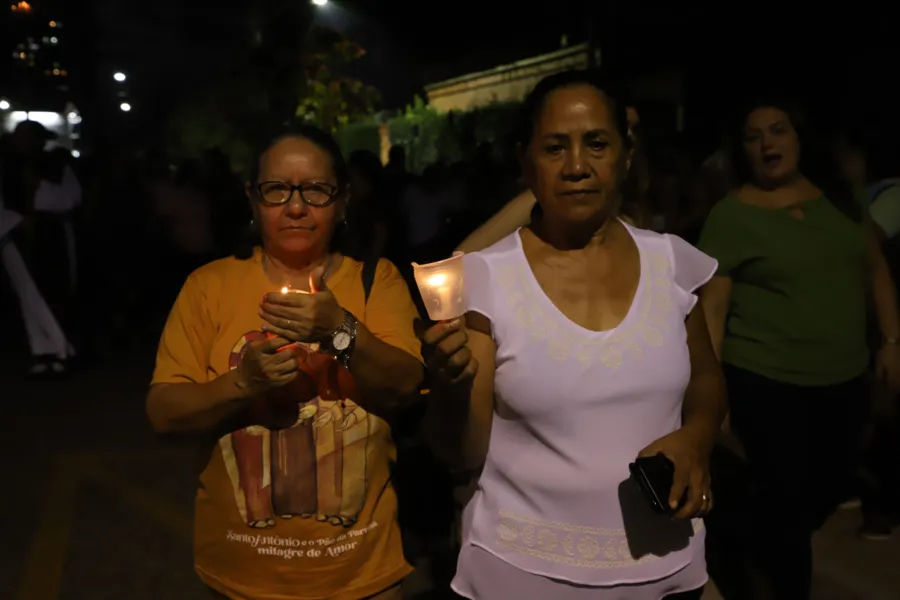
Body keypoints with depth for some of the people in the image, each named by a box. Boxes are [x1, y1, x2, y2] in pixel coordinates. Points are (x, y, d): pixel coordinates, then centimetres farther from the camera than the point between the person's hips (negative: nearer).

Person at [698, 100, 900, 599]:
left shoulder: (839, 198, 6)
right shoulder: (731, 214, -10)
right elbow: (711, 306, -11)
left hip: (844, 379, 6)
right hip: (767, 383, -6)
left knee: (830, 490, 19)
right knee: (785, 499, 3)